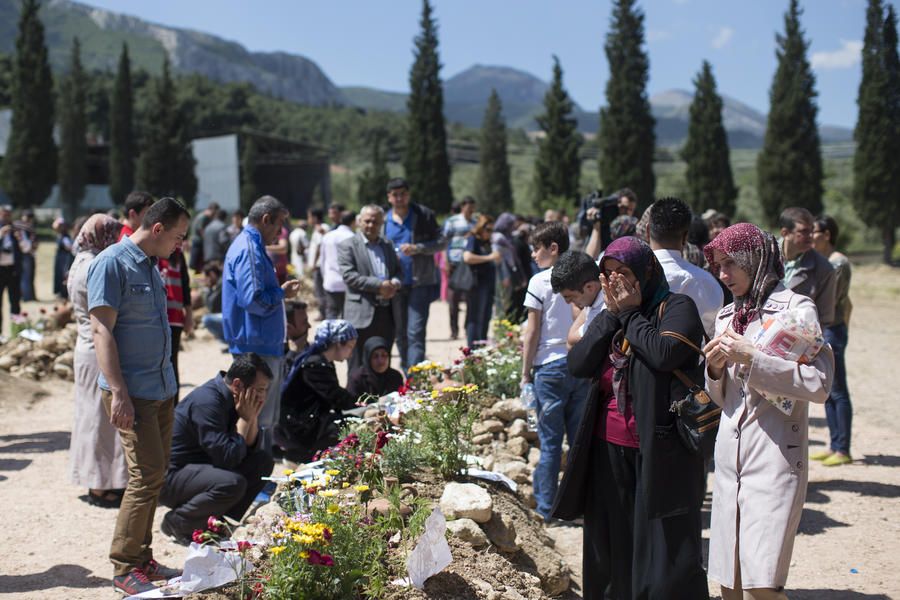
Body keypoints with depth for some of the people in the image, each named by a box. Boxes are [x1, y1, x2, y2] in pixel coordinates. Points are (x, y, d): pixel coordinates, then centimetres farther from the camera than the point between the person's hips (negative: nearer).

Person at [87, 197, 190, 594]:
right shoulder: (112, 263, -12)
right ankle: (125, 568, 1)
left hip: (161, 389, 9)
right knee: (147, 474, -10)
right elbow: (102, 329, -18)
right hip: (132, 392, -9)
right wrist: (118, 392, -23)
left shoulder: (150, 265, 15)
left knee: (155, 474, 11)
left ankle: (142, 559, 22)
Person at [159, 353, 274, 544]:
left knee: (263, 461, 2)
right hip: (169, 476, -9)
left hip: (199, 466, 9)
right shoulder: (208, 401, -26)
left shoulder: (230, 398, 2)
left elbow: (252, 448, 6)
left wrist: (253, 416, -11)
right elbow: (227, 459, -29)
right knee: (234, 483, -32)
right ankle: (176, 522, -9)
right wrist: (245, 418, -19)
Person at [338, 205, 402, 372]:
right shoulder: (347, 245, -1)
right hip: (362, 315, -5)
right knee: (359, 368, -2)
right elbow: (348, 276, -12)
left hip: (388, 315, 6)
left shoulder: (387, 245, 18)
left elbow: (398, 270, 20)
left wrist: (395, 283, -5)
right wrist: (378, 285, -18)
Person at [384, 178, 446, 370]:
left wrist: (417, 249, -17)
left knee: (415, 333, -11)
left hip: (420, 283, -4)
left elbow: (441, 242, -1)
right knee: (400, 334, 12)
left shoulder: (423, 215, -1)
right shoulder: (384, 220, 8)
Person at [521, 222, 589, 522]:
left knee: (550, 441, 2)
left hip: (550, 366, -4)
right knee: (580, 438, 11)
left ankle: (546, 506, 8)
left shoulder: (540, 282, -8)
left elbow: (533, 332, -7)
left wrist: (526, 373, 0)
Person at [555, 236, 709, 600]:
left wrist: (630, 313, -10)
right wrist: (613, 315, -4)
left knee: (664, 552, -3)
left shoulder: (676, 308, -4)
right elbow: (577, 365, 0)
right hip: (608, 451, 6)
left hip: (660, 454, -6)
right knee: (612, 550, 12)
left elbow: (664, 353, -23)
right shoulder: (608, 319, 14)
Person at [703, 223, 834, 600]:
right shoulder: (727, 316, 17)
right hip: (730, 455, 7)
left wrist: (750, 358, -18)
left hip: (774, 458, -6)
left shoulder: (796, 308, -4)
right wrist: (715, 370, 2)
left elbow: (819, 384, -16)